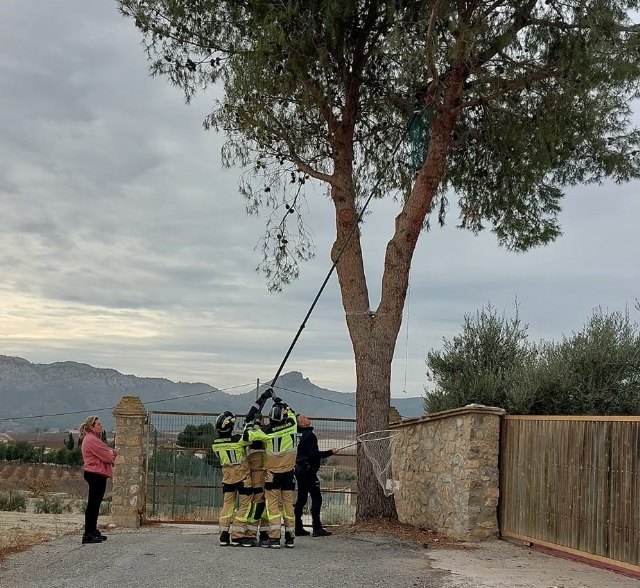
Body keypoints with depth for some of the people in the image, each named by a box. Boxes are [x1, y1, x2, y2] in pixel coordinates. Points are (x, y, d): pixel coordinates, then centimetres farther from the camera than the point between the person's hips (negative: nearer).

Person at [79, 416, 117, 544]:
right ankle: (88, 535, -10)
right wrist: (112, 454, 2)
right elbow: (106, 456, -18)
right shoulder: (91, 439, -15)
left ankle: (93, 531, 24)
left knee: (95, 504, 16)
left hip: (97, 475, 11)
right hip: (96, 474, -11)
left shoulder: (94, 439, 20)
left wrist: (111, 453, -2)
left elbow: (107, 453, 19)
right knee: (93, 504, -10)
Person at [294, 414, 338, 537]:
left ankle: (297, 527, 15)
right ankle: (317, 528, -8)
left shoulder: (298, 435, 10)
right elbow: (314, 454, -20)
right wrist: (330, 452, -13)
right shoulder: (309, 435, -15)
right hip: (308, 470, -9)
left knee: (301, 499, 13)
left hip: (299, 470, 9)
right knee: (316, 498, -6)